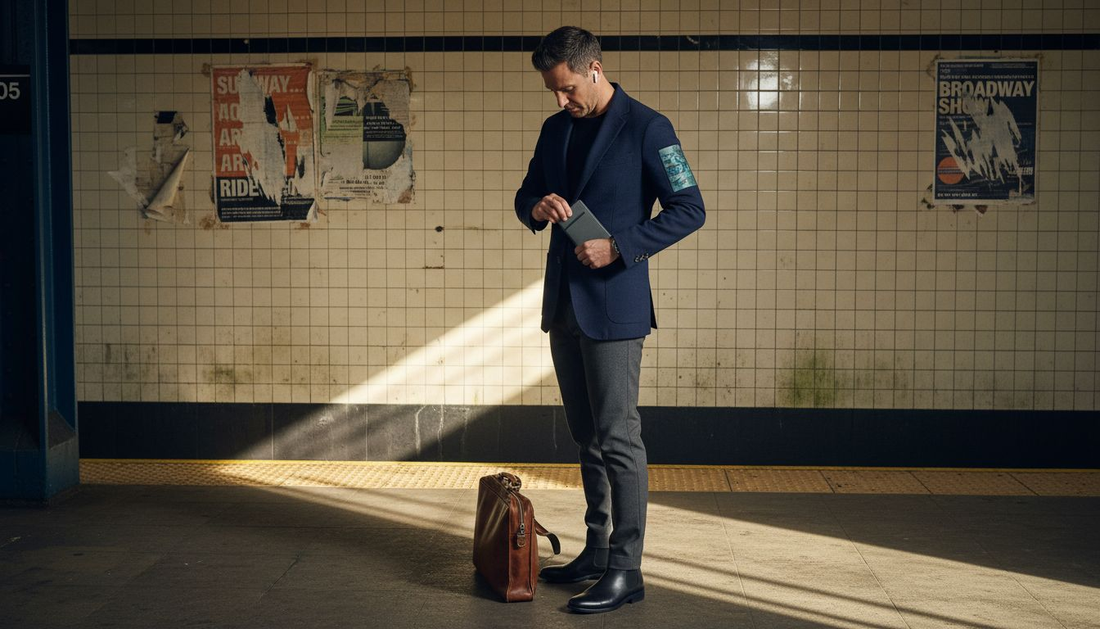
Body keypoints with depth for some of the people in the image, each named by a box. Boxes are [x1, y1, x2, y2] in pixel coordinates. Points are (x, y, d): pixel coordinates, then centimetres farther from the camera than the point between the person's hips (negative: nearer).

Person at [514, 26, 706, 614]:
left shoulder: (646, 128, -9)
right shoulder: (556, 129, 12)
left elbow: (689, 209, -11)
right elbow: (525, 197, 20)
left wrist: (619, 248, -18)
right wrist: (538, 206, -5)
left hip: (614, 305, -7)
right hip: (564, 302, 8)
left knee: (617, 437, -6)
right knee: (587, 437, 14)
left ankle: (625, 569, -1)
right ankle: (597, 551, 24)